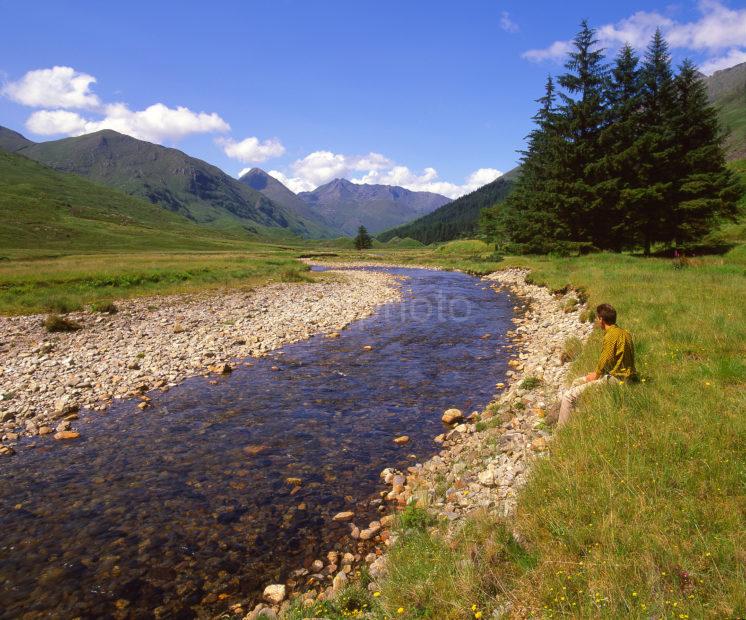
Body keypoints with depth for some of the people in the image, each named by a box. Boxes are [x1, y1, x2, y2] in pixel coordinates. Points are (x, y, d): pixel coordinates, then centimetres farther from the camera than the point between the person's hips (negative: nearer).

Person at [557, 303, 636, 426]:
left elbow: (605, 360, -20)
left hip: (615, 379, -11)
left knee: (569, 396, -12)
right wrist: (597, 373, 7)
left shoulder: (611, 335, -19)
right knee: (577, 383, 25)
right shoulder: (624, 332, 11)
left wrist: (595, 375, -3)